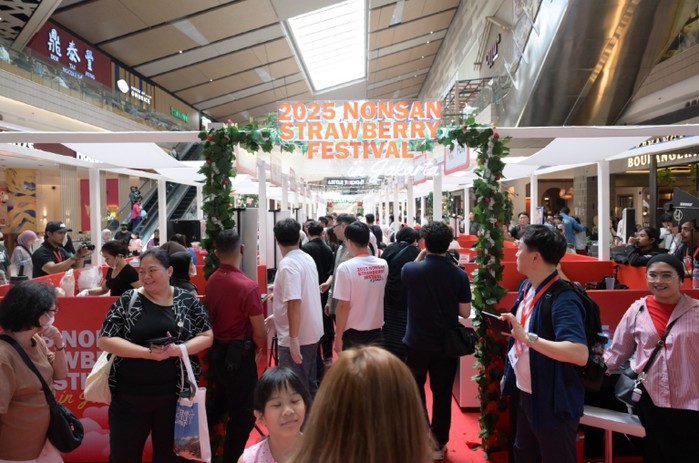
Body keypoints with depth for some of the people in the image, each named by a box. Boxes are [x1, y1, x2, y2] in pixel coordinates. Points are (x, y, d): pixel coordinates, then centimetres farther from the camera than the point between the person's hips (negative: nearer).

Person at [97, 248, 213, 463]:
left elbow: (207, 337, 1)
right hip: (129, 395, 0)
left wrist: (177, 350, -17)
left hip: (174, 393, 1)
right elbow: (104, 340, -7)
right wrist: (148, 352, -18)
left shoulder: (187, 300, -1)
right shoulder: (127, 300, -3)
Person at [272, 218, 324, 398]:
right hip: (312, 333, 9)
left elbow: (294, 302, -26)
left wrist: (293, 339, -24)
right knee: (309, 384, 19)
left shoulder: (287, 264, -18)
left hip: (296, 337, -9)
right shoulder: (308, 259, 8)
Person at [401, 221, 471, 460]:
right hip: (447, 344, 1)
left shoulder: (410, 269, -14)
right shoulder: (459, 275, -12)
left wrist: (421, 256, 9)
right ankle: (438, 444, 26)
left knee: (415, 391, 19)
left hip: (416, 343, -1)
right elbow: (465, 312, -7)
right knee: (442, 394, 15)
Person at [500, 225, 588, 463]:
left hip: (553, 402, -9)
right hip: (524, 394, 9)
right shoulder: (527, 287, 0)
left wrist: (528, 337, -40)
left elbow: (580, 353, -39)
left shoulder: (563, 299, -27)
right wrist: (509, 374, 16)